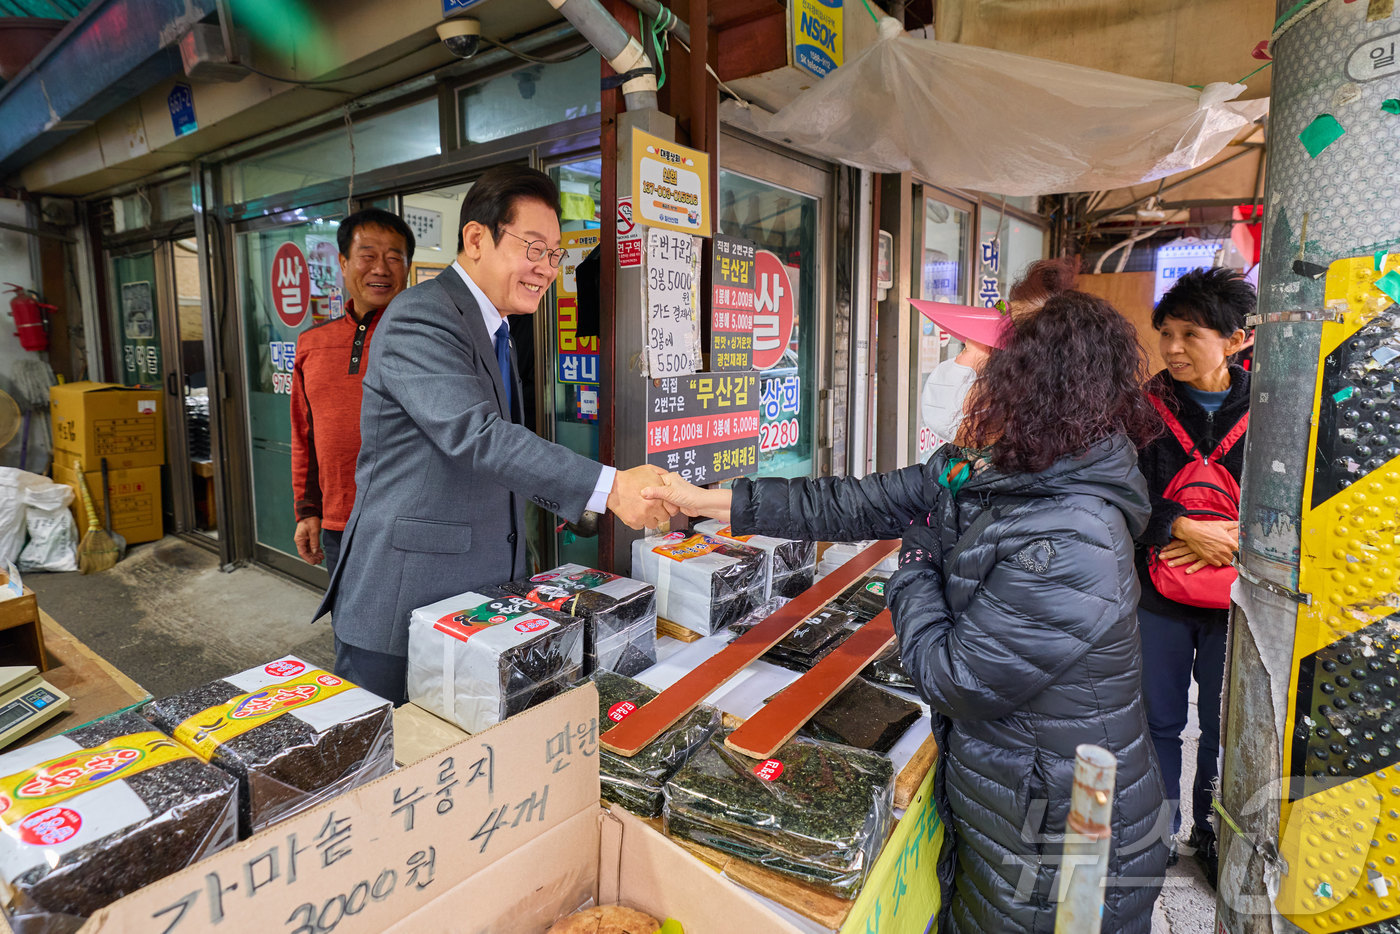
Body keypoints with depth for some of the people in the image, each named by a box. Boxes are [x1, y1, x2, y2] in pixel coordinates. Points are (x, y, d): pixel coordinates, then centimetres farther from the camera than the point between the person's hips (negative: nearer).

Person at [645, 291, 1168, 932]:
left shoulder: (1068, 547, -34)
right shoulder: (978, 471, -7)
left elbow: (950, 676, -26)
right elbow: (858, 505, -2)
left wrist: (913, 569, -10)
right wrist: (711, 502, 0)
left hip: (1050, 827, -7)